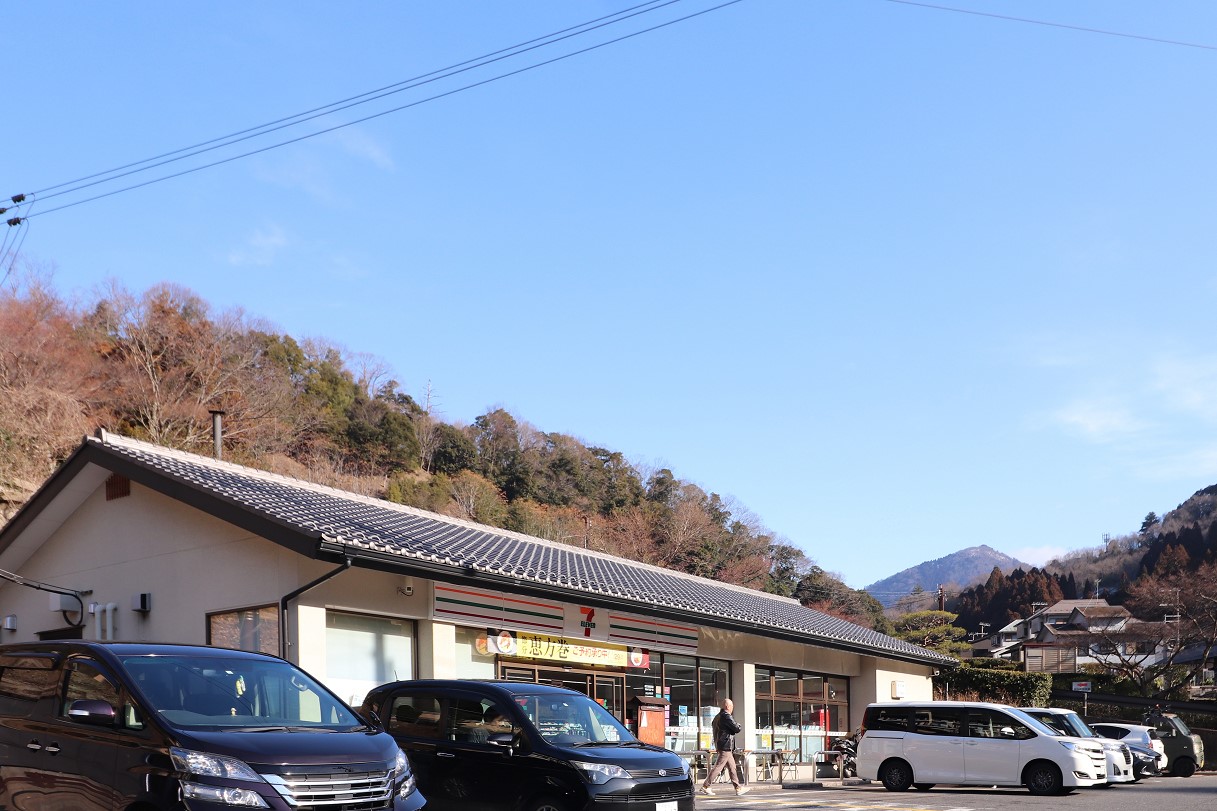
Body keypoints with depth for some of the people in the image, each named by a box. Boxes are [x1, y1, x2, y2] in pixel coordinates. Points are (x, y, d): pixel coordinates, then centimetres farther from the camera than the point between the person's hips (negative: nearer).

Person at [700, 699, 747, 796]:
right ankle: (705, 786, -5)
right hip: (726, 746, -10)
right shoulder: (727, 716, -16)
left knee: (731, 766, 13)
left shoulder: (718, 716, 12)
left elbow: (713, 726, 25)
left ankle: (738, 788, 16)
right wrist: (738, 724, 6)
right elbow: (737, 729, -17)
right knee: (718, 766, -7)